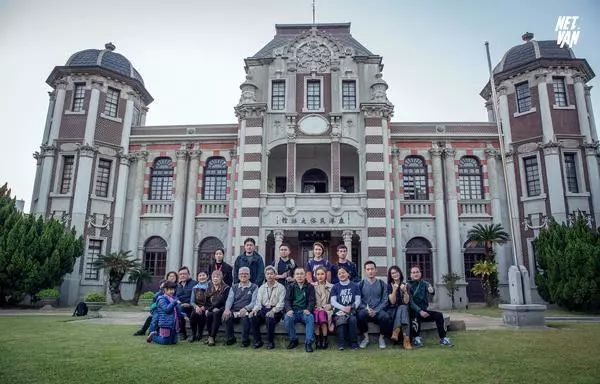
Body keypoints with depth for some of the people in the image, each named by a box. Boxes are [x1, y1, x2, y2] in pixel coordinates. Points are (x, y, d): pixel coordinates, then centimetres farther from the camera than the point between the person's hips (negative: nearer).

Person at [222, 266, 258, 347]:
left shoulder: (254, 287, 10)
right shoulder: (234, 287, 22)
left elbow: (254, 302, -3)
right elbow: (230, 299, 7)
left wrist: (245, 308, -23)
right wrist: (227, 309, -16)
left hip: (246, 311, -3)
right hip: (234, 311, 3)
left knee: (245, 317, -36)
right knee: (226, 316, -28)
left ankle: (245, 340, -16)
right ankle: (230, 338, -8)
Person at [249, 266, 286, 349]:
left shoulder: (281, 287, 3)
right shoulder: (262, 288, 16)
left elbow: (281, 303, -6)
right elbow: (258, 302, 8)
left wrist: (273, 311, -24)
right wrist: (255, 310, -14)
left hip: (275, 310, -3)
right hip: (264, 309, 4)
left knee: (270, 318, -36)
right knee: (253, 317, -26)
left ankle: (270, 342, -15)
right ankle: (257, 341, -11)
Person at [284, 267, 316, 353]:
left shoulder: (310, 287, 10)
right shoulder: (291, 286, 13)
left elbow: (312, 300, 2)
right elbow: (287, 300, 3)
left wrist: (308, 309, -20)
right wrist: (289, 309, -19)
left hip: (305, 311, -1)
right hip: (293, 311, 1)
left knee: (310, 318, -33)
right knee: (287, 318, -30)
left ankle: (308, 342, -26)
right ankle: (293, 340, -11)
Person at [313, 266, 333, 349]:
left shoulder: (331, 287, 12)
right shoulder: (312, 286, 16)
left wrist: (324, 308, -7)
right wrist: (316, 308, -5)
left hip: (326, 310, -1)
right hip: (316, 309, 1)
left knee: (322, 314, -34)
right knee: (316, 314, -33)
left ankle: (325, 340, -25)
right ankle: (318, 340, -27)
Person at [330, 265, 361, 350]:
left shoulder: (355, 286, 14)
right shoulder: (335, 287, 14)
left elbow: (358, 300, 7)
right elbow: (333, 302, 4)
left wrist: (350, 308, -12)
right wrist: (343, 308, -13)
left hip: (351, 310, 0)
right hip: (339, 310, 0)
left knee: (352, 319, -32)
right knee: (341, 320, -33)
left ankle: (353, 343, -18)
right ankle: (341, 343, -25)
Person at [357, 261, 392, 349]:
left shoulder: (382, 284, 9)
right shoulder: (361, 284, 7)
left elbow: (385, 300, 3)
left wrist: (376, 311, -11)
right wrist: (367, 309, -13)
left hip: (378, 311, 0)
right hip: (365, 310, 0)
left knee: (385, 317, -32)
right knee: (360, 314, -34)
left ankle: (381, 338, -4)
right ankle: (366, 337, -10)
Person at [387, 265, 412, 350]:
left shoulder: (405, 285, 6)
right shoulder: (389, 286, 1)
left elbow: (406, 302, -4)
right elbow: (392, 302, -10)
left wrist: (405, 291, -21)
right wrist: (394, 290, -24)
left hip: (404, 309, 2)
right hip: (392, 311, -2)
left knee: (402, 308, -33)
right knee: (402, 308, -33)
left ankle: (396, 332, -43)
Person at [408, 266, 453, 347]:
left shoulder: (424, 284, 5)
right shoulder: (408, 286, -5)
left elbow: (432, 292, -18)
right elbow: (410, 302, -16)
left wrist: (432, 290, -43)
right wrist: (420, 311, -29)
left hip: (423, 310, 4)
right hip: (413, 312, -4)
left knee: (439, 315, -15)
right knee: (417, 316, -34)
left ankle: (443, 339, -9)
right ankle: (416, 339, -23)